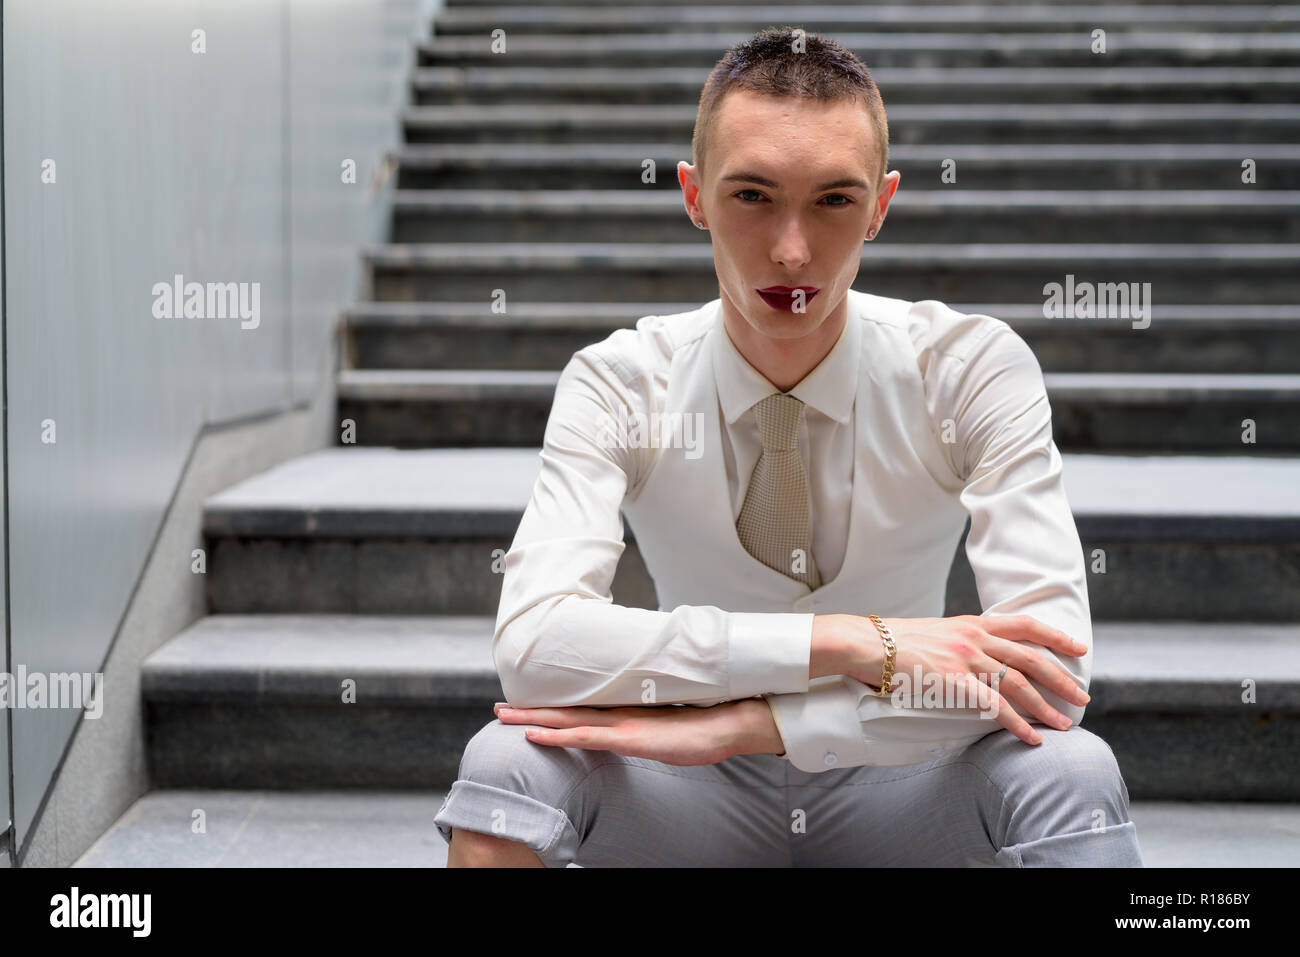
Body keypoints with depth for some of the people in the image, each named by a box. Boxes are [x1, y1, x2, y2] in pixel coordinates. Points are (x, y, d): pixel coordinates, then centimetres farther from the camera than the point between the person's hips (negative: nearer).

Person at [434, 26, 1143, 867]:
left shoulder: (976, 368, -14)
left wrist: (737, 723, -33)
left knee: (1066, 774, -32)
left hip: (897, 796, 0)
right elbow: (532, 644, -28)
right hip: (707, 800, 0)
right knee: (509, 762, -30)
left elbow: (1047, 664, -26)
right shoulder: (618, 383, -12)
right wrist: (850, 642, -35)